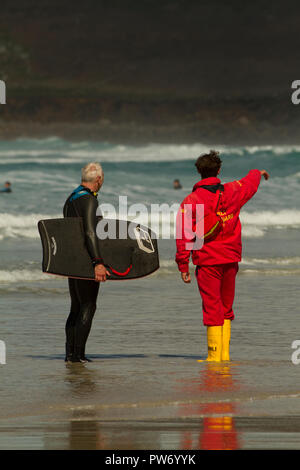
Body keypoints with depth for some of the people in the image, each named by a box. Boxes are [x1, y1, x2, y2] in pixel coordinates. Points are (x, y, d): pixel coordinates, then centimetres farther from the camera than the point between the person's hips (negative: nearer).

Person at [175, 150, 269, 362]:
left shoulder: (190, 201, -9)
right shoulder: (232, 191, 2)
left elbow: (184, 237, -10)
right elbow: (250, 183, 27)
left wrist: (183, 267, -4)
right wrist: (259, 173, 50)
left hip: (207, 261, -4)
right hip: (231, 260, 4)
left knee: (212, 309, -2)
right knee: (226, 309, 14)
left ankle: (215, 356, -3)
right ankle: (225, 354, 15)